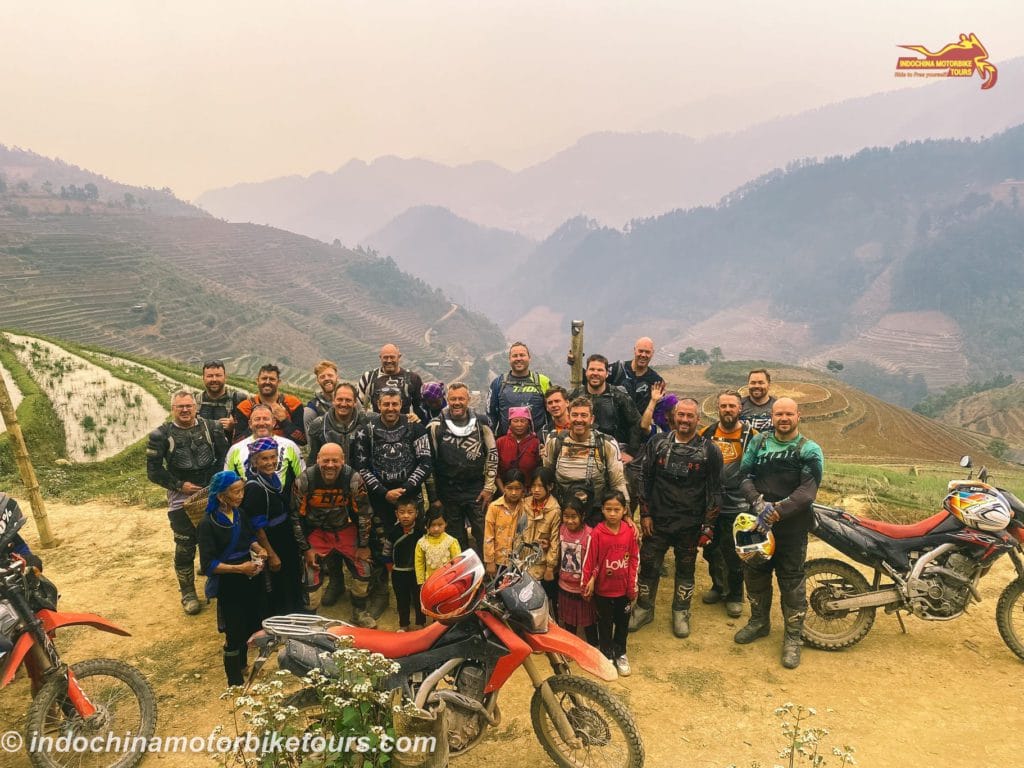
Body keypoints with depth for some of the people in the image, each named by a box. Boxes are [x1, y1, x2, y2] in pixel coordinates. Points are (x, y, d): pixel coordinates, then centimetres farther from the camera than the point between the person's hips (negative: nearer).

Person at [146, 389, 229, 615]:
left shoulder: (211, 428, 1)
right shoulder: (161, 435, -5)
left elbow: (225, 457, 4)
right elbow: (154, 471, -3)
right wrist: (179, 486, -10)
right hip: (182, 499, -2)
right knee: (185, 548, 2)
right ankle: (187, 593, 18)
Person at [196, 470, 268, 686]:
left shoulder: (239, 514, 0)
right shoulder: (208, 523, -20)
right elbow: (208, 564, -22)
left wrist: (258, 549, -5)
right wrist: (239, 568, -29)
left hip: (250, 579, 7)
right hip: (228, 585, -7)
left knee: (252, 627, 20)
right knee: (234, 634, 5)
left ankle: (241, 664, 45)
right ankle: (236, 682, 24)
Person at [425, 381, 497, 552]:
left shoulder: (481, 424, -1)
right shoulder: (436, 426, -5)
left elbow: (492, 455, 5)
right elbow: (429, 461, -1)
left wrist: (489, 487, 1)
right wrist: (433, 496, 0)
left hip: (477, 491, 1)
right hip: (448, 492, 0)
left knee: (484, 537, 5)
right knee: (456, 540, 10)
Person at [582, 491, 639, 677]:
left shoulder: (630, 532, -9)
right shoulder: (597, 533, -16)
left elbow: (634, 560, -1)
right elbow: (589, 560, -10)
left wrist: (633, 586, 2)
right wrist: (587, 584, -6)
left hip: (623, 589, 2)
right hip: (603, 589, -2)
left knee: (622, 622, 18)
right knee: (605, 623, 13)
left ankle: (620, 653, 37)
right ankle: (607, 655, 30)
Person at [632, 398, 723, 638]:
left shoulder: (709, 450, -5)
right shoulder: (657, 443, 0)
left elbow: (715, 490, -2)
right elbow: (645, 479, 4)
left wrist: (708, 525, -5)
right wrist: (645, 514, 0)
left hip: (690, 525, -1)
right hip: (657, 520, 1)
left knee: (686, 569, 12)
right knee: (648, 566, 8)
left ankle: (681, 613, 30)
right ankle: (644, 609, 27)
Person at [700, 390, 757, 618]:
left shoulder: (751, 435, -6)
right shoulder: (707, 433, 3)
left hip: (738, 507, -3)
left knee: (734, 554, 5)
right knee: (711, 550, 16)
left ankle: (735, 595, 24)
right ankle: (718, 586, 37)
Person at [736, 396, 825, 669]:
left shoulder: (809, 451, -7)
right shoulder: (758, 442, 3)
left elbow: (807, 491, -16)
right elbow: (745, 476, -3)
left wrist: (778, 511, -25)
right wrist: (758, 502, -21)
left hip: (792, 525, -4)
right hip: (757, 522, 4)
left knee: (792, 582, 3)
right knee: (755, 574, 17)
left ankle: (793, 636, 19)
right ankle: (759, 621, 38)